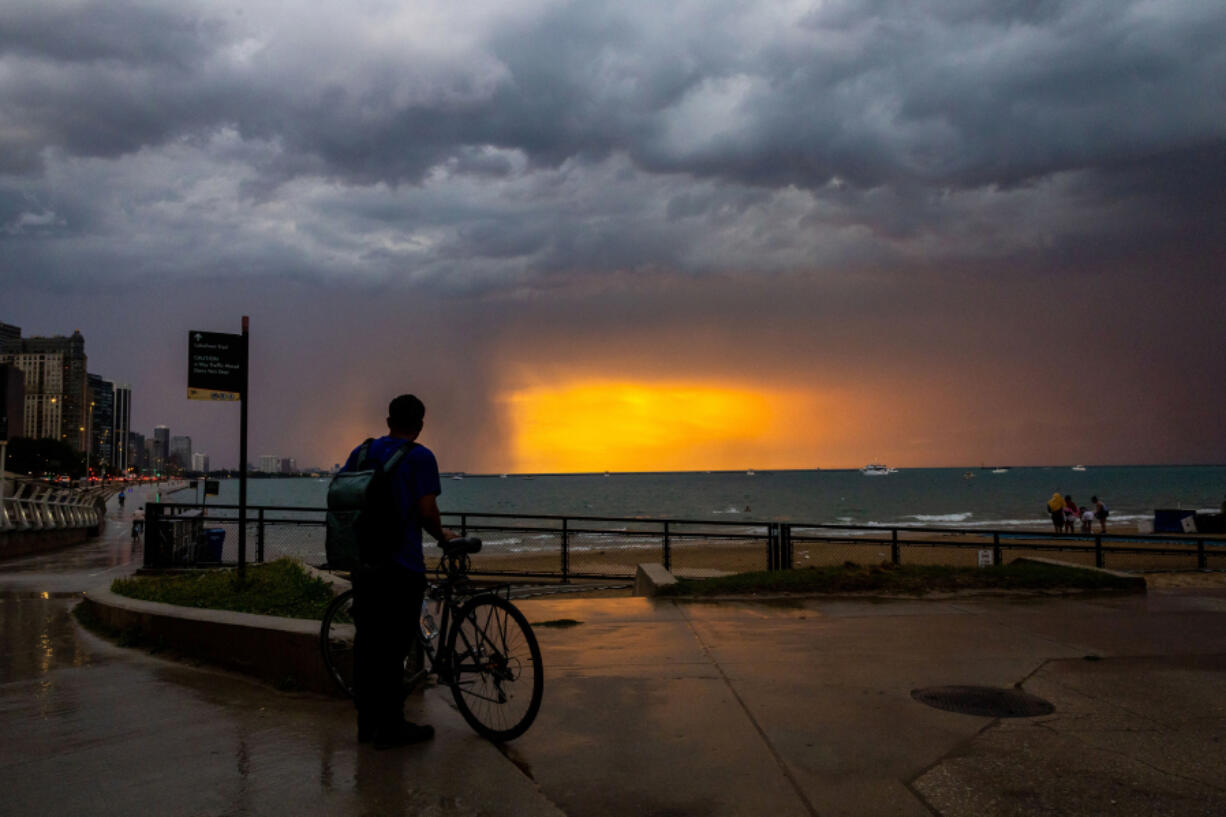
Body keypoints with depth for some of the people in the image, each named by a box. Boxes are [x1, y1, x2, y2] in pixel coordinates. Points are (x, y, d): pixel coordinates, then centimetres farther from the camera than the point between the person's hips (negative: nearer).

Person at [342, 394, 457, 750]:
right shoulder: (420, 457, -8)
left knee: (367, 641, 13)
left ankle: (367, 721, 22)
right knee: (393, 646, 0)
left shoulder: (362, 452, 10)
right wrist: (442, 536, 5)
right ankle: (391, 727, 6)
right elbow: (426, 512, -14)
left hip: (364, 563, 6)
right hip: (402, 567, -6)